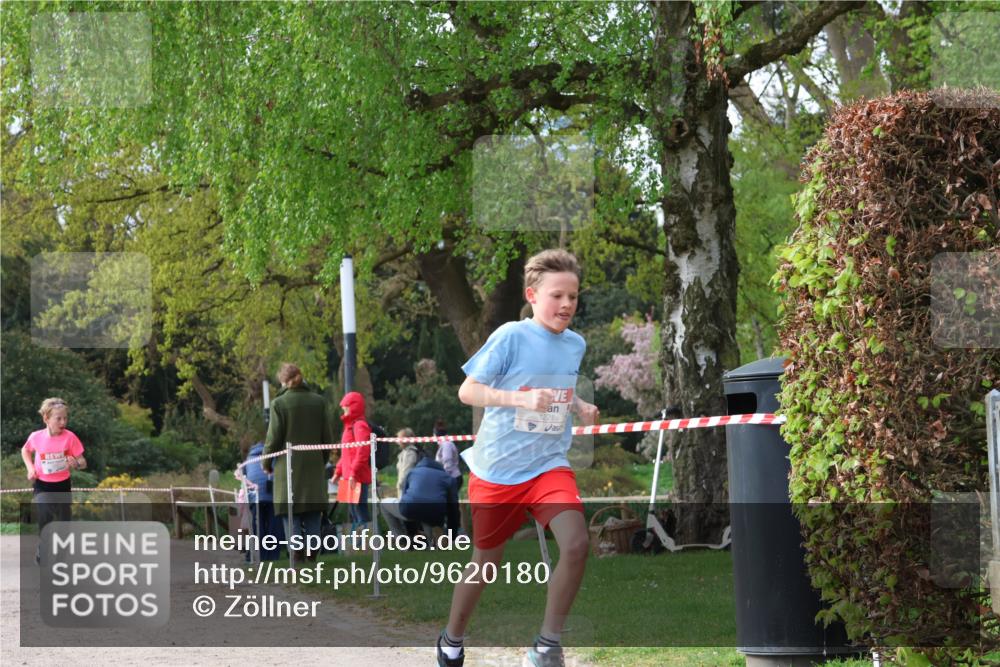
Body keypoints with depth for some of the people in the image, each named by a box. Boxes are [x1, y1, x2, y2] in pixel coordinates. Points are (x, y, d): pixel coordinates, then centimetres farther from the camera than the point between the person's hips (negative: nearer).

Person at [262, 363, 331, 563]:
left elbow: (274, 437, -7)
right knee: (312, 517, 8)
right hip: (314, 466, 3)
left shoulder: (279, 403, -8)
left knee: (291, 517, 0)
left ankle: (296, 559, -7)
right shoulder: (318, 402, 3)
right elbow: (328, 437, 6)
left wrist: (266, 462, 7)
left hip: (288, 466, -3)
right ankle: (312, 558, 6)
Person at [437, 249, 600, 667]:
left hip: (549, 464, 3)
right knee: (486, 560, 11)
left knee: (576, 544, -21)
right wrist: (520, 399, -28)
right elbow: (467, 391, -14)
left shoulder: (576, 344, 4)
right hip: (497, 467, -3)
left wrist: (581, 408, 0)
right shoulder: (511, 336, -12)